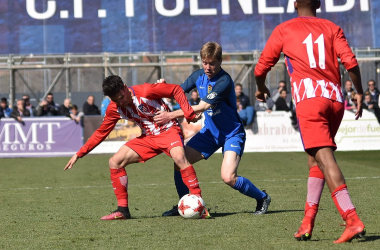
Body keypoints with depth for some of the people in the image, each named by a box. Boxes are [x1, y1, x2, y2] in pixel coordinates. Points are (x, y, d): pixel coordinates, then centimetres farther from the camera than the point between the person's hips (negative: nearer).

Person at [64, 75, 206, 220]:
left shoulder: (145, 91, -21)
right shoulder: (114, 109, -4)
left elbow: (176, 90, -13)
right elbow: (101, 132, 6)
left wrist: (188, 113, -22)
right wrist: (79, 154, 2)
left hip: (168, 130, -6)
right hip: (148, 137, 6)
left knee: (179, 157, -36)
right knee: (115, 162, -7)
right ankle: (123, 210, 1)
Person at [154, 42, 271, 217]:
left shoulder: (224, 81, -25)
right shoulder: (199, 76, -2)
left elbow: (203, 107, -29)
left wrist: (171, 115, -30)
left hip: (232, 134, -7)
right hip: (210, 131, 7)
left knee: (228, 177, -23)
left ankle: (262, 198, 3)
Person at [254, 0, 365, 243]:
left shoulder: (284, 30, 13)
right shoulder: (332, 28, 18)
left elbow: (261, 68, 17)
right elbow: (350, 61, 2)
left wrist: (261, 89, 37)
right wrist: (360, 93, 12)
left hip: (310, 99, -4)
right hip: (335, 100, 4)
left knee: (324, 158, -14)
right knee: (315, 159, 17)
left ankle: (353, 220, -28)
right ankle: (308, 221, 12)